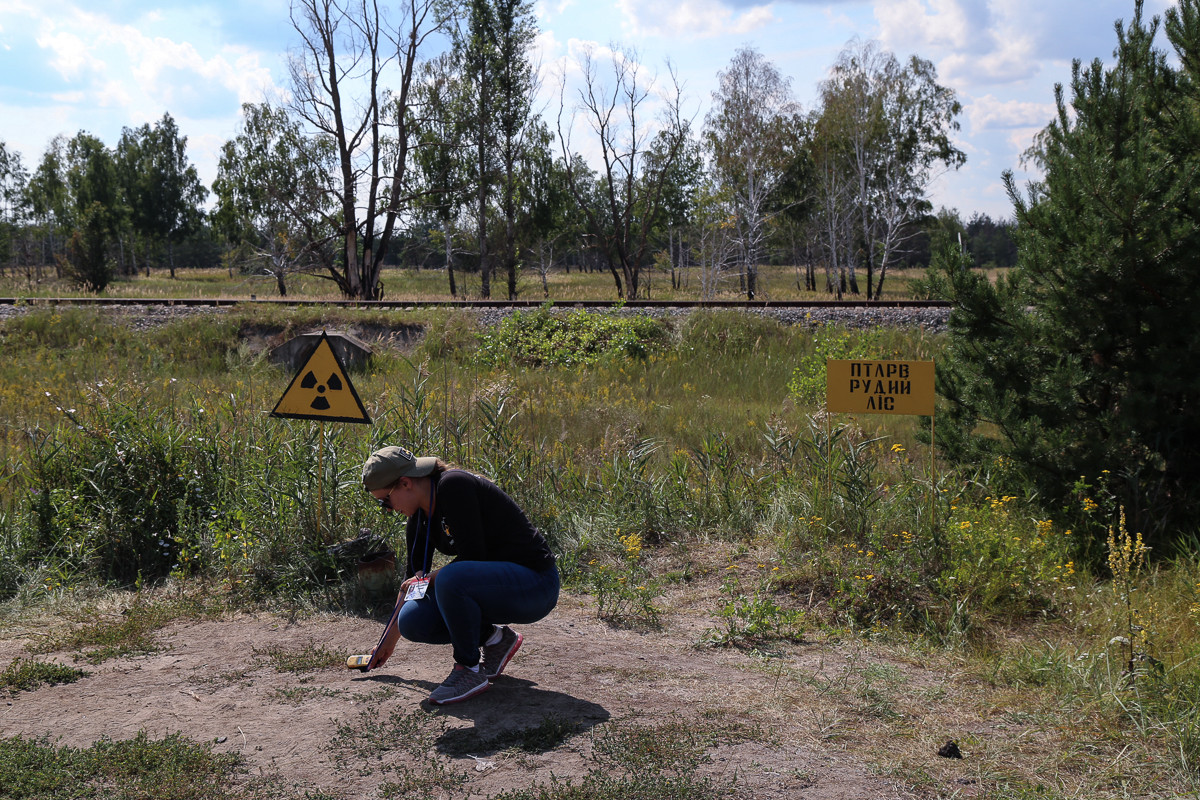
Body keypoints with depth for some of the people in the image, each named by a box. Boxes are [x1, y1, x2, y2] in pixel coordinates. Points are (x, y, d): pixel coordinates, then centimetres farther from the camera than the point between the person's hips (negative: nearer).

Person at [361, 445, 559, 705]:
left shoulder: (453, 486, -20)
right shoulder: (420, 516, 6)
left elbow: (474, 555, -23)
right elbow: (414, 576, 17)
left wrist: (429, 579, -10)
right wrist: (390, 639, 24)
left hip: (535, 582, -9)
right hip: (491, 583, 9)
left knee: (450, 580, -35)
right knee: (412, 622, -7)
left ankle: (471, 670, -13)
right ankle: (494, 639, 13)